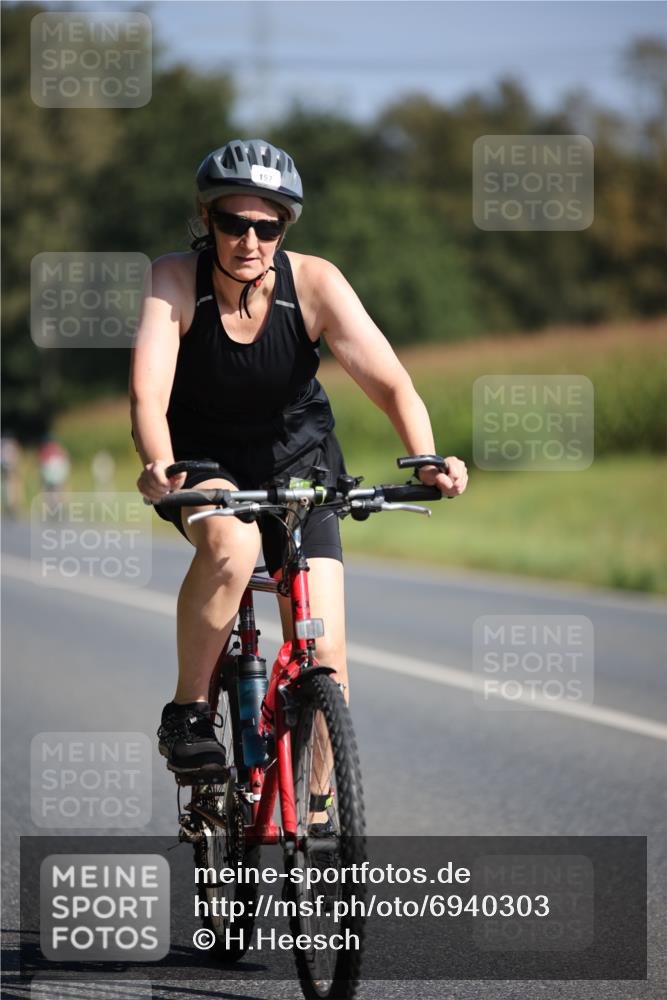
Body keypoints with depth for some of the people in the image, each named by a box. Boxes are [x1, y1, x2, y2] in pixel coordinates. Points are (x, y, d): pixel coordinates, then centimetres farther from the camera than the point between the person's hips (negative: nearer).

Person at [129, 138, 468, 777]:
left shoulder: (314, 282, -19)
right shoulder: (175, 280, -21)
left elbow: (390, 383, -25)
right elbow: (148, 393, -33)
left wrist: (426, 460, -43)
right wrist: (159, 469, -53)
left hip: (293, 460, 1)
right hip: (202, 461, -1)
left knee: (324, 654, -11)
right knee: (231, 542, -37)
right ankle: (187, 713, -16)